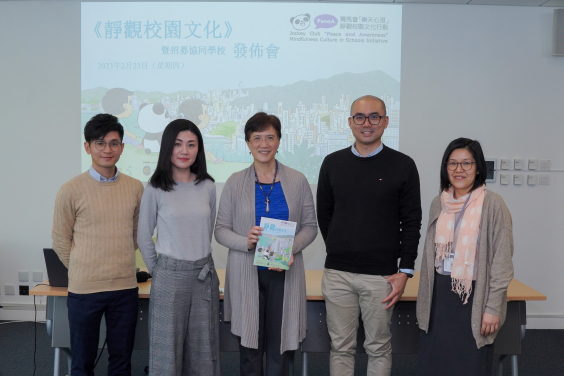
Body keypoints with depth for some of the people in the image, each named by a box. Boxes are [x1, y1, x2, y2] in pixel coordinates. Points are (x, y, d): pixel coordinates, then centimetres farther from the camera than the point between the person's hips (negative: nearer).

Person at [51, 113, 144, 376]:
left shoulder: (135, 188, 2)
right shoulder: (71, 191, -7)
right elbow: (60, 240, 1)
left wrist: (119, 263, 11)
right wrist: (84, 271, 3)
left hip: (126, 287, 3)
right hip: (84, 290, -3)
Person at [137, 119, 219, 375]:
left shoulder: (208, 187, 2)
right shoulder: (155, 189, -7)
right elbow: (143, 237, 2)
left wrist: (201, 260, 13)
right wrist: (157, 270, 4)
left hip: (204, 275, 3)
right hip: (170, 277, -3)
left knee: (203, 350, 11)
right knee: (168, 349, 7)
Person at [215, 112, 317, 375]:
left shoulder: (297, 181, 4)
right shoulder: (235, 183, 3)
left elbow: (310, 226, 6)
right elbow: (220, 230, 3)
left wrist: (292, 248, -12)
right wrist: (246, 242, -16)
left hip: (285, 273, 0)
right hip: (246, 275, 0)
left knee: (280, 349, 5)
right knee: (249, 348, 7)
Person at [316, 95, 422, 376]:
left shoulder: (402, 166, -1)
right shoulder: (333, 163, 5)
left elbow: (411, 223, -1)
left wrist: (404, 271, -6)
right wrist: (339, 253, 11)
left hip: (381, 276, -2)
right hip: (337, 274, 2)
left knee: (379, 348, 9)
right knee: (341, 347, 10)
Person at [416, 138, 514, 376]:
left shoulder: (492, 205, -9)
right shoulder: (438, 204, 6)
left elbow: (502, 262, -9)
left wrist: (493, 308, -11)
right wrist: (424, 302, 14)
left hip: (473, 297, -4)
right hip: (439, 296, 5)